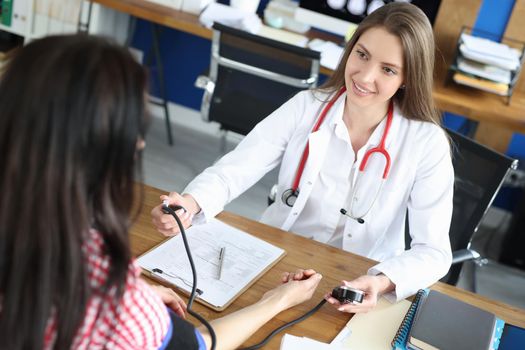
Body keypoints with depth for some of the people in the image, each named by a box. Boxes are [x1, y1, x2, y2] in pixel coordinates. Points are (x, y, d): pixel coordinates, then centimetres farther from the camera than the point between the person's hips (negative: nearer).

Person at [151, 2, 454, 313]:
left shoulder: (427, 144, -14)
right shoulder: (305, 107, -9)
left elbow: (434, 250, -16)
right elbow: (233, 170, -13)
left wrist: (382, 283, -37)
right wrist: (191, 204, -35)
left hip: (356, 289, 0)